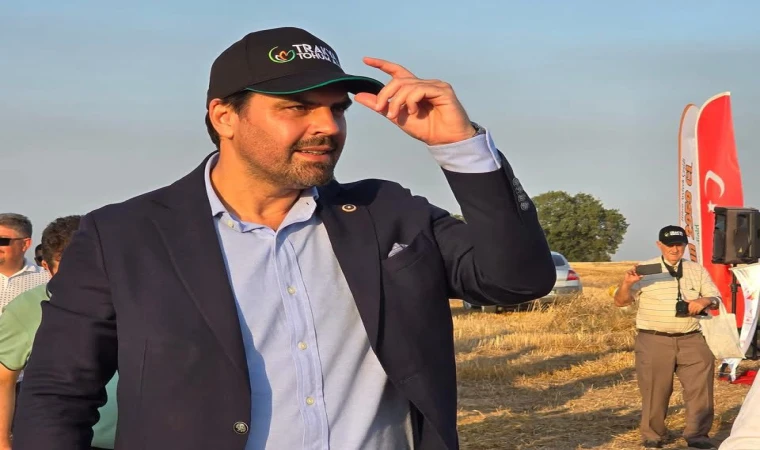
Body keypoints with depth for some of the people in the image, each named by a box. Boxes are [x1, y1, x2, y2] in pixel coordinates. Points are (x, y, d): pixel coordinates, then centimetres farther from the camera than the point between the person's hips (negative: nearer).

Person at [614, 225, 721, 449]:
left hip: (690, 339, 2)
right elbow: (620, 301, 0)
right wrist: (626, 283, -23)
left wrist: (705, 301, -10)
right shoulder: (645, 270, 3)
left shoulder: (697, 271, 13)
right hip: (654, 340, -2)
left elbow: (716, 299, 14)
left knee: (700, 383, -7)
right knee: (655, 390, 1)